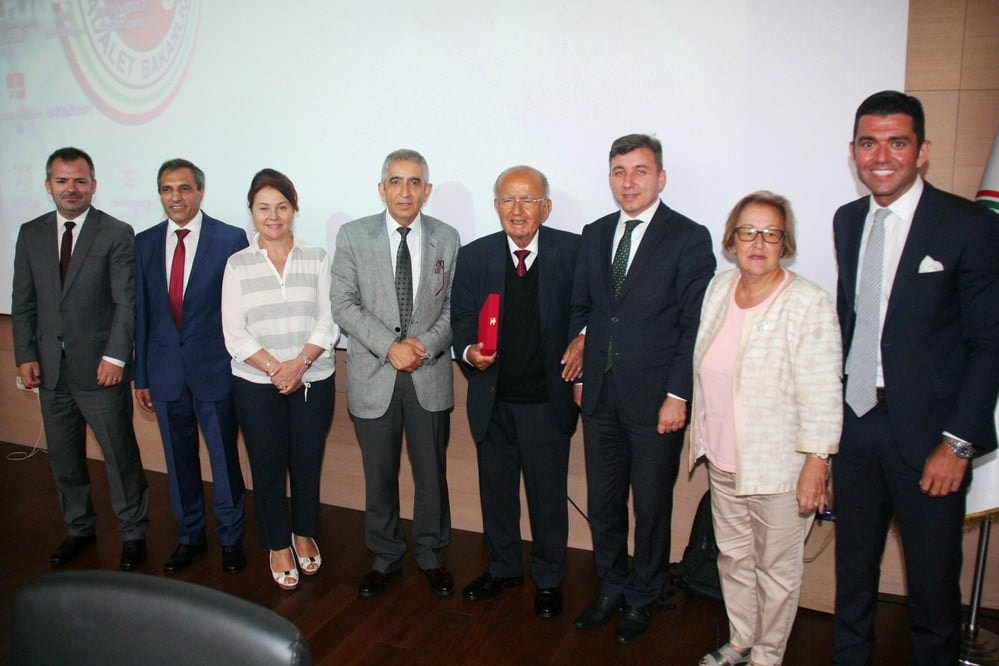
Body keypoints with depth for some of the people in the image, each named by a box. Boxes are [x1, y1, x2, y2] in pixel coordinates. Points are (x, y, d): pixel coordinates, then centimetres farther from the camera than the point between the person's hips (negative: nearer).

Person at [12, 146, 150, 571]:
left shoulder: (117, 234, -4)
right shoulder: (31, 234, 9)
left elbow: (126, 302, -8)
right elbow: (23, 303, 10)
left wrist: (115, 357, -15)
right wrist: (25, 355, 1)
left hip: (100, 368, -4)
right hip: (50, 368, 5)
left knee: (120, 455, 2)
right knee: (63, 457, 15)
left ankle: (133, 534, 18)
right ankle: (78, 528, 32)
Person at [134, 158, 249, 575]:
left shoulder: (231, 239, -7)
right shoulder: (145, 243, 5)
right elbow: (141, 311, 8)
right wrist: (141, 375, 8)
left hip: (215, 368, -3)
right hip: (166, 371, 4)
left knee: (224, 458, 8)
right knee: (179, 461, 16)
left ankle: (231, 538, 28)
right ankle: (189, 536, 34)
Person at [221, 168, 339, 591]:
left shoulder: (316, 259, 1)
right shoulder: (238, 265, 1)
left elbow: (328, 322, -4)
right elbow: (234, 334, -5)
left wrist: (300, 363, -18)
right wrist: (276, 369, -15)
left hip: (314, 382, 0)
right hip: (256, 385, 0)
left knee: (307, 465, 10)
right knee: (267, 468, 9)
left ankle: (304, 536, 34)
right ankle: (278, 545, 29)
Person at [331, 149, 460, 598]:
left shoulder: (447, 239, 2)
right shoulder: (353, 236, -2)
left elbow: (454, 305, 3)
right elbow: (344, 304, -6)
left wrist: (426, 343, -14)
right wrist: (390, 346, -16)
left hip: (430, 375, 1)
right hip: (373, 375, -1)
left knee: (431, 472, 12)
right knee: (379, 475, 12)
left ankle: (431, 556, 32)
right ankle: (384, 558, 32)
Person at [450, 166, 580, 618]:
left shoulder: (572, 251, -7)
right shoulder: (474, 256, 0)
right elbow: (461, 318, 4)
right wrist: (468, 351, -15)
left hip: (548, 399, -2)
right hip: (493, 399, 3)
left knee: (548, 494, 12)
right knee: (495, 490, 18)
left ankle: (548, 579, 34)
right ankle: (503, 568, 41)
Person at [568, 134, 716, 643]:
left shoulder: (689, 238, -7)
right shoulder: (594, 235, 9)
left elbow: (696, 325, -10)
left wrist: (677, 395, -14)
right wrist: (581, 370, 8)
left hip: (655, 400, -4)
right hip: (601, 396, 5)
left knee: (651, 508, 11)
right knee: (602, 503, 15)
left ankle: (641, 599, 32)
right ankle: (611, 588, 36)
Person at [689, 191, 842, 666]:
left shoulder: (808, 304, -17)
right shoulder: (719, 289, 2)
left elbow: (822, 395, -17)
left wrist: (815, 466, -18)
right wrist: (701, 436, 15)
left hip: (779, 465, -6)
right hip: (724, 458, 6)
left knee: (776, 568, 10)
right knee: (733, 555, 20)